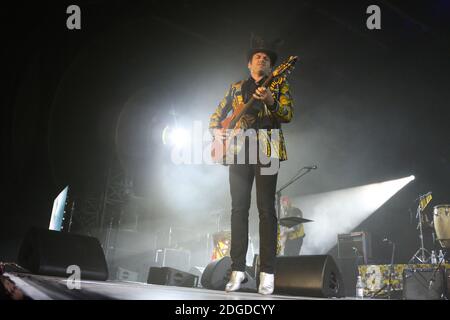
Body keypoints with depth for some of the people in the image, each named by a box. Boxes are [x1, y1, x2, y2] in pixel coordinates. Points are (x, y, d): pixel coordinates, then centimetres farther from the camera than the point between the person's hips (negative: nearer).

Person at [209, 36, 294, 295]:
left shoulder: (279, 84, 11)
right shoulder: (236, 87, 21)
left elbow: (288, 115, -3)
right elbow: (217, 114, 26)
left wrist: (270, 100, -21)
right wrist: (216, 130, 5)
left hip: (266, 149, -3)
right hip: (239, 148, 3)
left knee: (266, 208, -8)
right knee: (239, 208, 0)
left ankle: (268, 273, -6)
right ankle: (238, 269, 5)